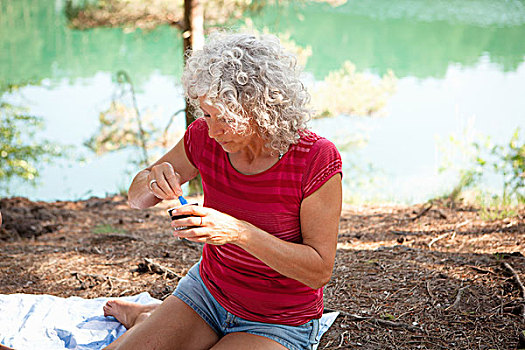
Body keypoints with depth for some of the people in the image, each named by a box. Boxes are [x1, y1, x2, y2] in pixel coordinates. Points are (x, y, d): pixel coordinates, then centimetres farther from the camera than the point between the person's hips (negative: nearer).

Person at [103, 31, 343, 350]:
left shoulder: (317, 160, -23)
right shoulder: (205, 138, -11)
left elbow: (320, 270, -22)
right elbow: (137, 198, 3)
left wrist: (240, 231, -34)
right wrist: (153, 181, -22)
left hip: (279, 323, -3)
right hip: (206, 290, 4)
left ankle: (149, 317, 7)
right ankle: (150, 319, 22)